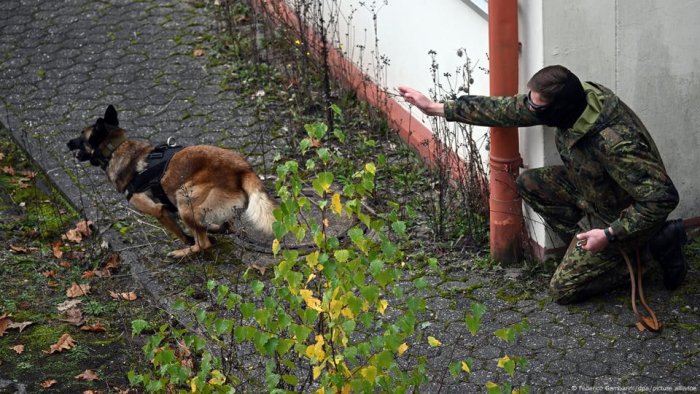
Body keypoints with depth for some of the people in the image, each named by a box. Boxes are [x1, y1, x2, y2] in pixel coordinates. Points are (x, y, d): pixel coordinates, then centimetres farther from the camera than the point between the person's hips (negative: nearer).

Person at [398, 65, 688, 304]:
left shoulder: (615, 143, -41)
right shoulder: (573, 98, -17)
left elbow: (662, 199, -38)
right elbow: (506, 109, -8)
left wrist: (609, 235, -33)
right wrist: (436, 107, -6)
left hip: (620, 215, -8)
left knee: (563, 289, -4)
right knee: (529, 184, 0)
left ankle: (655, 244, 3)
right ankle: (584, 248, 7)